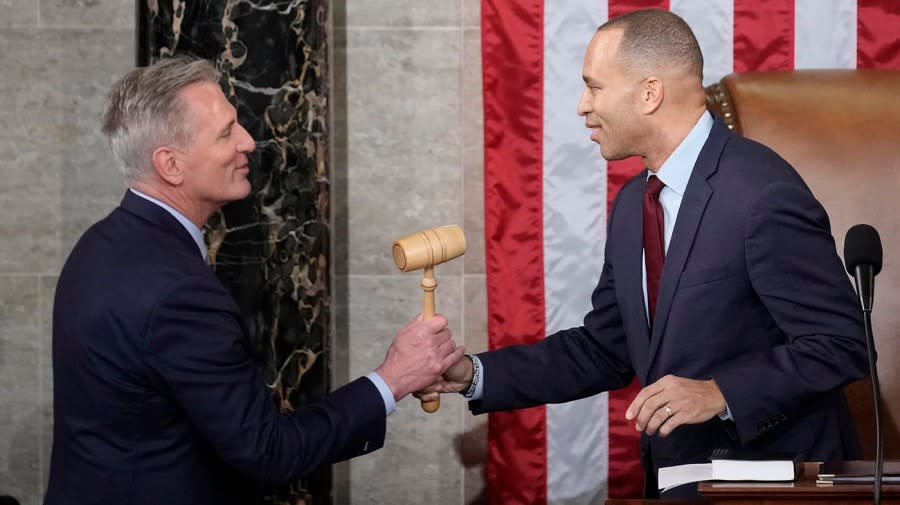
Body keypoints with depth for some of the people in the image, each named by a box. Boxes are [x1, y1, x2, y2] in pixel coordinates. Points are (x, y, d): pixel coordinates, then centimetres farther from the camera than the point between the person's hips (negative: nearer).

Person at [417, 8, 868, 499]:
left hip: (773, 481, -7)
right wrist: (476, 374, 2)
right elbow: (603, 349, 10)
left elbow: (841, 344, -19)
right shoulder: (632, 203, 7)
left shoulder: (763, 195, -19)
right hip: (676, 476, 7)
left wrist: (720, 394, -26)